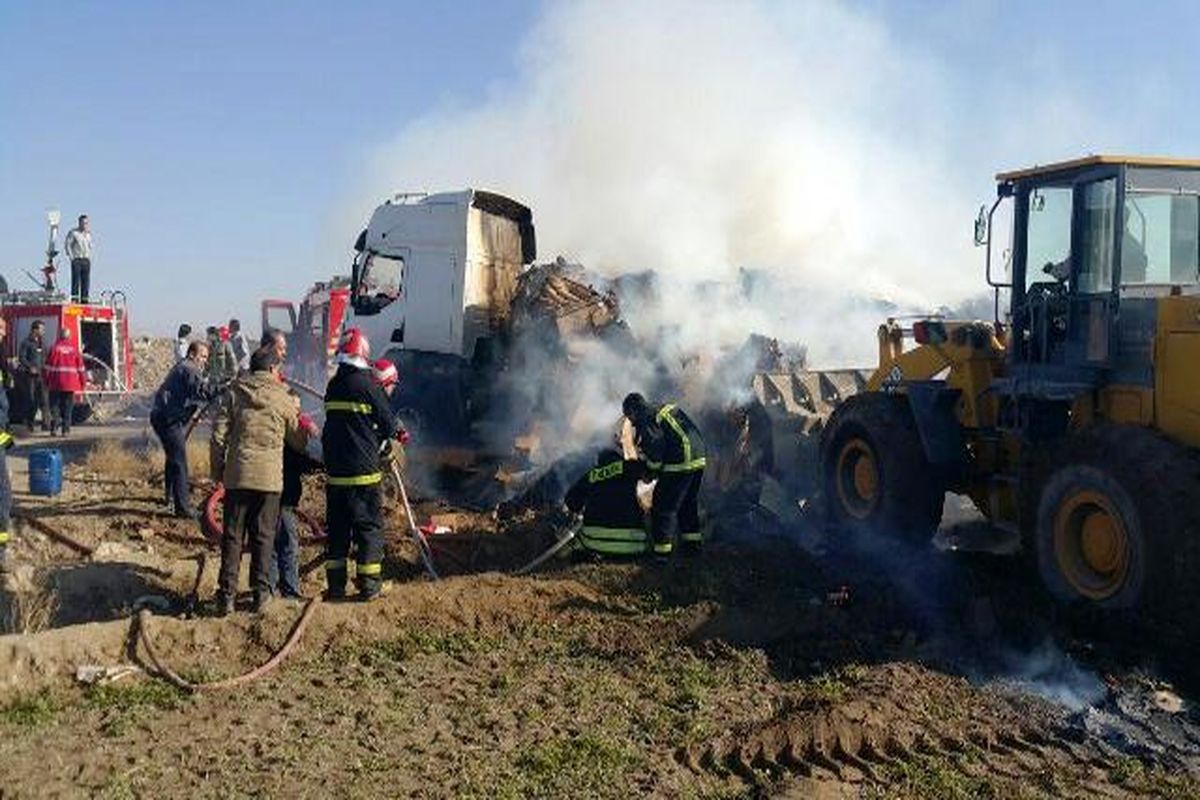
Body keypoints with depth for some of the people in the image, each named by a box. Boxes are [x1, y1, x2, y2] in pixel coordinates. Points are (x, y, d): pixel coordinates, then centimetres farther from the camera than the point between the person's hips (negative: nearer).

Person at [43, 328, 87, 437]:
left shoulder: (55, 347, -1)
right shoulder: (74, 348, 3)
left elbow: (48, 365, -1)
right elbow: (80, 365, 5)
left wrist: (46, 381, 6)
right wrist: (83, 381, 13)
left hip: (56, 383, -1)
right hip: (71, 383, 1)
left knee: (55, 406, 6)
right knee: (68, 407, 5)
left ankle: (53, 428, -1)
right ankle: (65, 429, 3)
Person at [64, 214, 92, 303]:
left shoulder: (88, 234, 14)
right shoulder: (73, 232, -2)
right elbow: (67, 244, -4)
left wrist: (89, 257, 13)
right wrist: (71, 256, -9)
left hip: (86, 261, 5)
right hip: (77, 260, -5)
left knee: (86, 281, 1)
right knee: (76, 280, -8)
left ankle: (84, 300, 3)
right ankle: (74, 300, -9)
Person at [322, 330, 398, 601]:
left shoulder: (333, 386, 6)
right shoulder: (367, 385, -11)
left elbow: (333, 423, 12)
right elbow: (388, 425, -6)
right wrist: (377, 440, 14)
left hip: (335, 469, 5)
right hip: (364, 470, -5)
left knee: (337, 528, 11)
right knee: (369, 526, 4)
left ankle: (335, 585, 14)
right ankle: (368, 584, 5)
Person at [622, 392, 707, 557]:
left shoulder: (646, 420, -5)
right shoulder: (669, 409, 22)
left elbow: (655, 446, -17)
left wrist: (652, 469, -2)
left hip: (680, 464, -9)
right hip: (699, 459, 9)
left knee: (663, 506, -1)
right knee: (688, 502, 24)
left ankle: (662, 548, -1)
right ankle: (693, 541, 32)